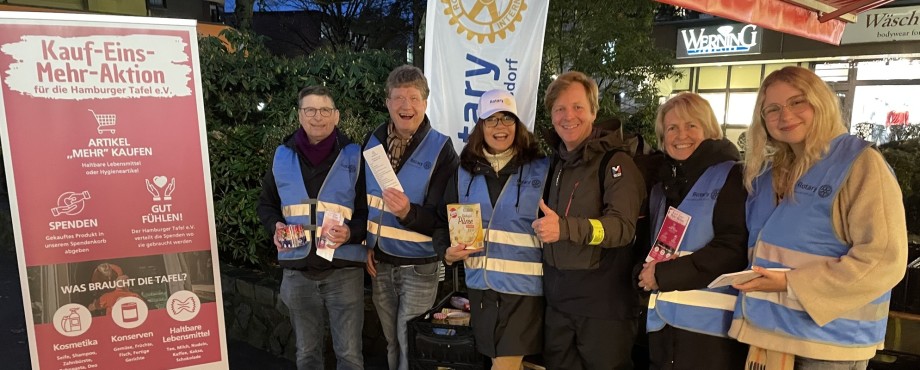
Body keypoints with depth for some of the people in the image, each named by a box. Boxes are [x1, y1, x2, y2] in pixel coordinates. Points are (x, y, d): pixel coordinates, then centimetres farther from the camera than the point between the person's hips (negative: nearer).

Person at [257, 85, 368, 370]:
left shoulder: (354, 157, -3)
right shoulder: (282, 156, 4)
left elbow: (369, 211, -2)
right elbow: (266, 204, 16)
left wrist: (350, 233, -22)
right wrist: (275, 227, -5)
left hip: (344, 271, -3)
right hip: (297, 272, 3)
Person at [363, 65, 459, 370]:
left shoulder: (441, 149, -13)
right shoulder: (373, 141, 1)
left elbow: (441, 218, -15)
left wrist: (407, 212, -34)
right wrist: (364, 244, 2)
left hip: (418, 266, -4)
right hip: (379, 262, 4)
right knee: (391, 342, 19)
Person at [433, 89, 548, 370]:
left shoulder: (540, 170, -3)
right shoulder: (464, 173, 7)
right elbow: (444, 221, 12)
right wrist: (447, 251, -5)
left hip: (523, 285, -3)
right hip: (480, 284, 4)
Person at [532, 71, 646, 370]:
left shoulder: (615, 161, -12)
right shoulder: (555, 161, 10)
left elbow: (623, 227, -25)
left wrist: (565, 227, -36)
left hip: (604, 303, -6)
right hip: (557, 299, 7)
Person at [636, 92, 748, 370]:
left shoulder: (732, 176, -4)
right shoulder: (662, 186, 16)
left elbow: (733, 248, -15)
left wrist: (664, 274, -14)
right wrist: (645, 273, 1)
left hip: (710, 323, -6)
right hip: (662, 319, 6)